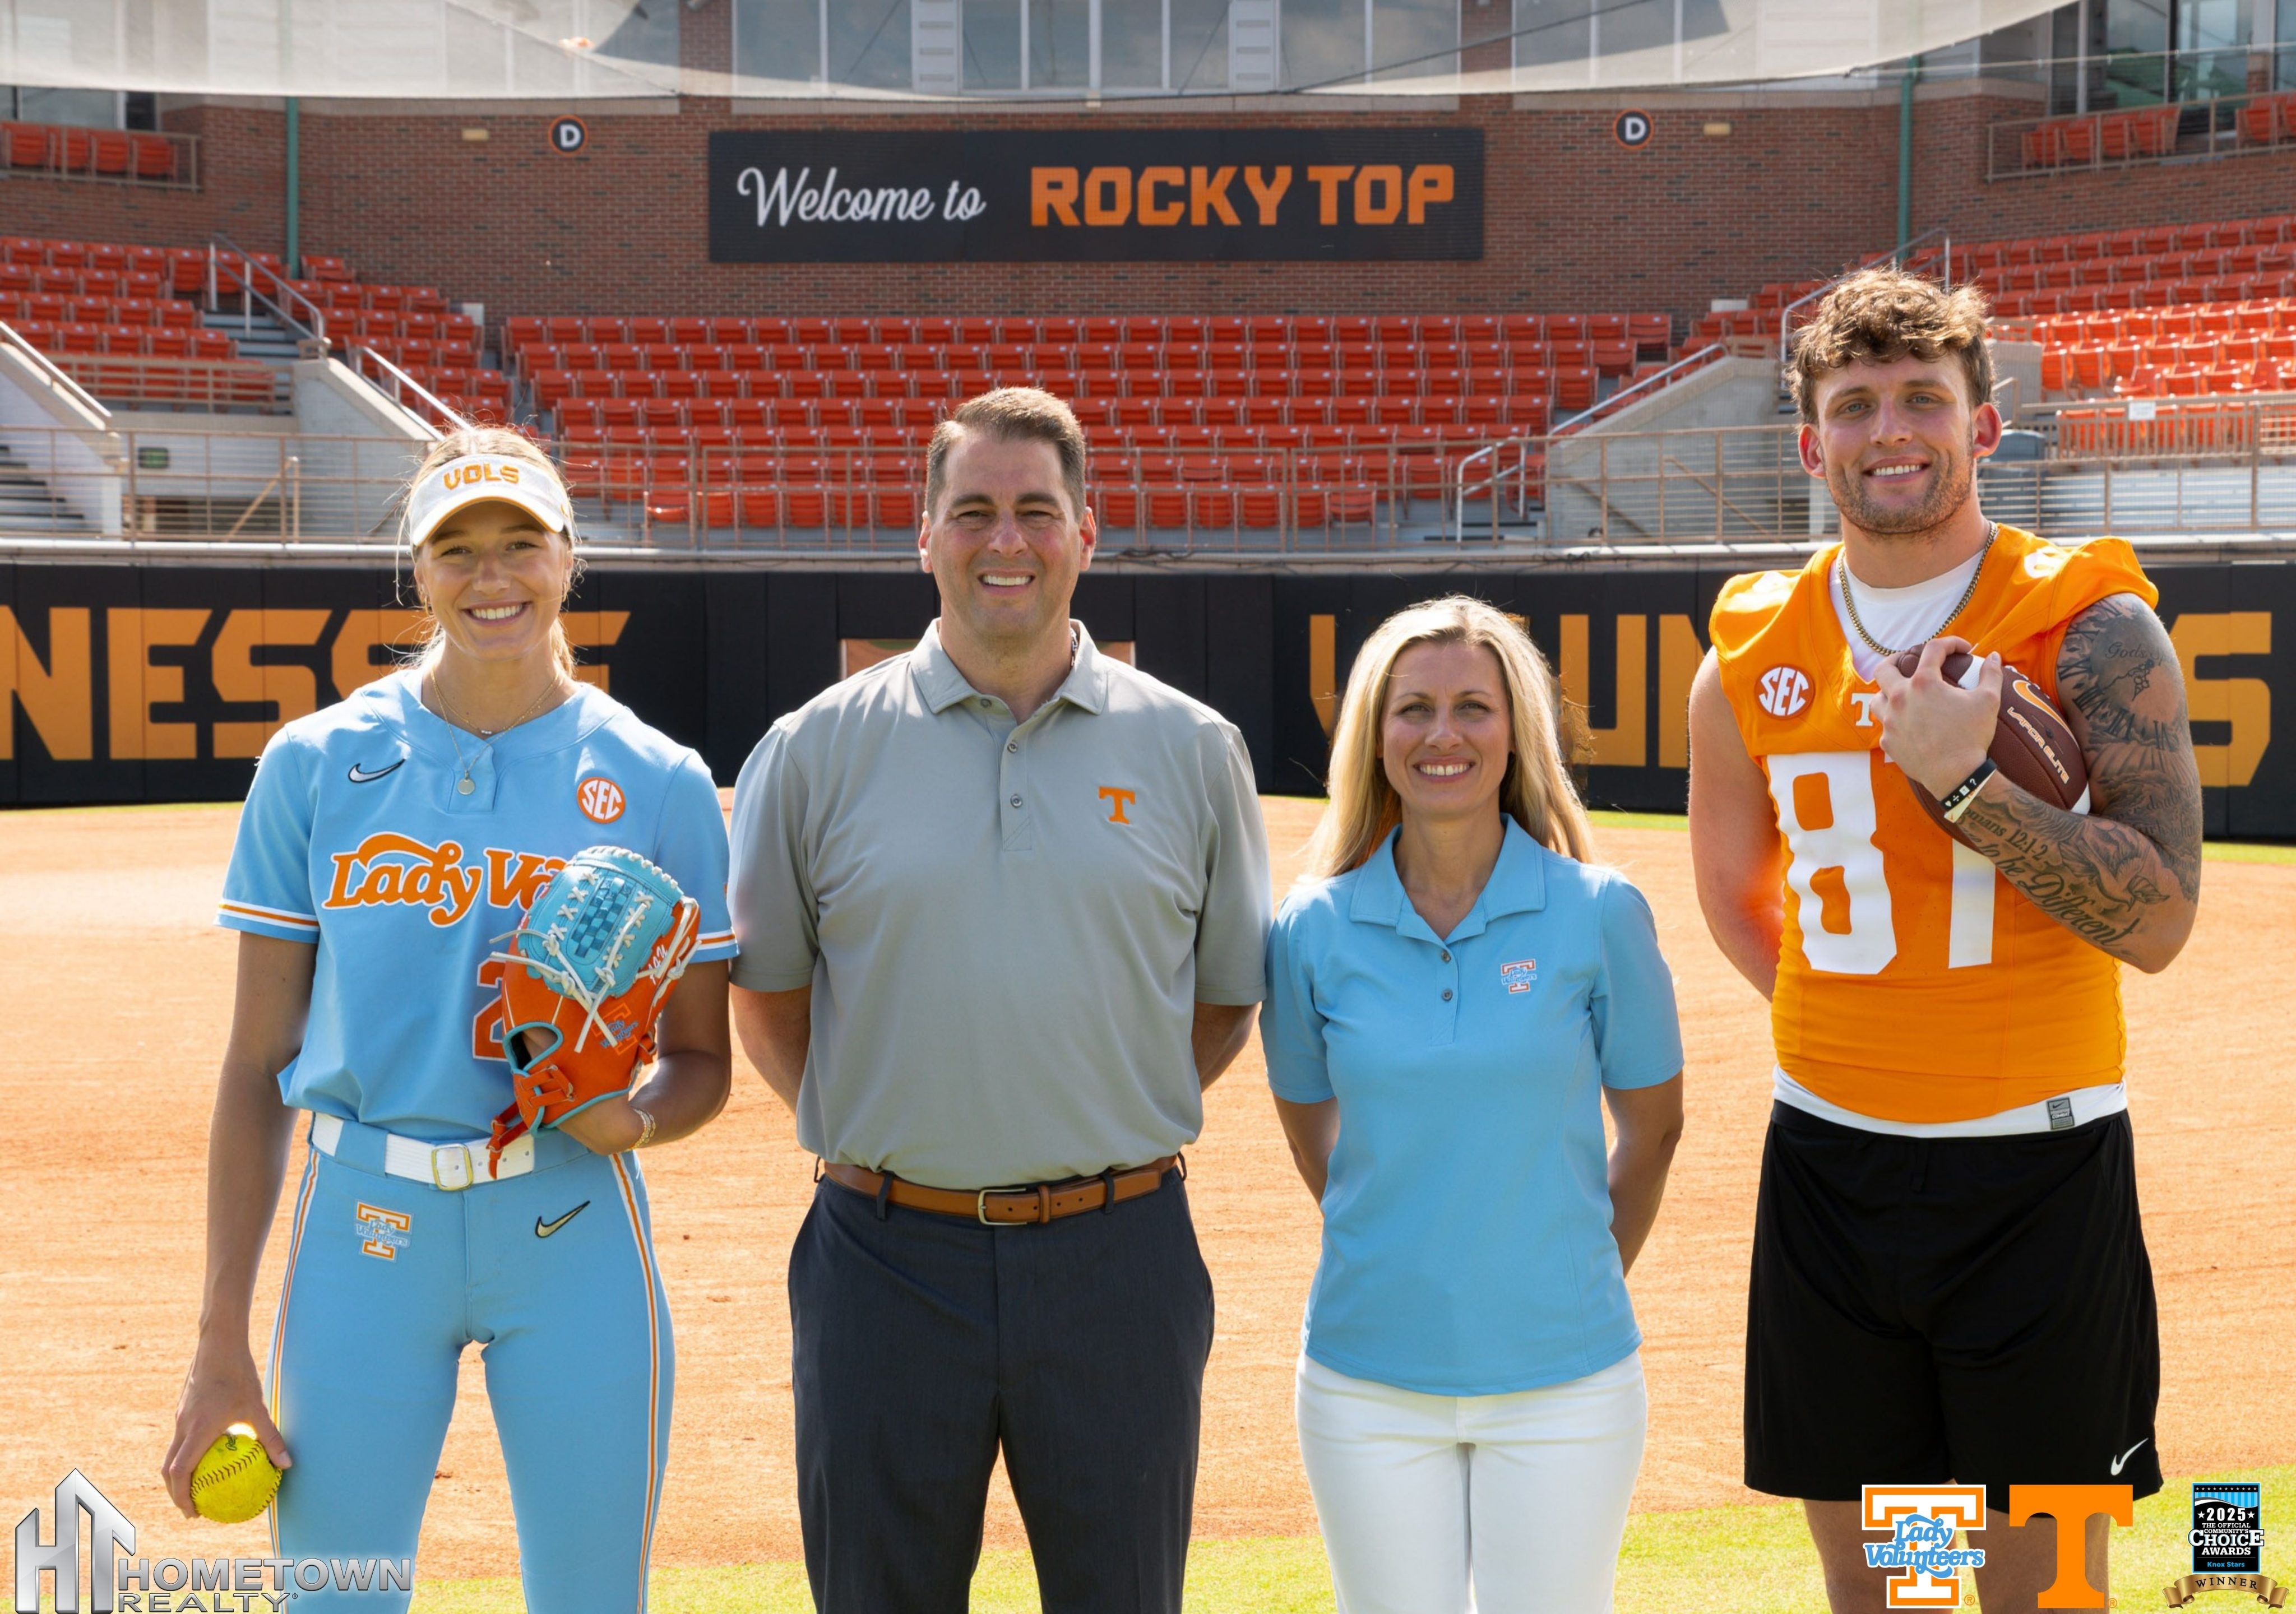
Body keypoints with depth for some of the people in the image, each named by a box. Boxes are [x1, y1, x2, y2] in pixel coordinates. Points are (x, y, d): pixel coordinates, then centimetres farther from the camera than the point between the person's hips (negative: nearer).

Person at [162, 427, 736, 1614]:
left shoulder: (657, 782, 2)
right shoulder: (315, 763, 3)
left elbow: (702, 1061, 8)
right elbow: (258, 1064, 3)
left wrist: (632, 1117, -16)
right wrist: (221, 1347, -1)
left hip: (573, 1227, 0)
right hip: (362, 1218, 0)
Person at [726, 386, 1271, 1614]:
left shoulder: (1192, 751, 4)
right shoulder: (818, 750, 2)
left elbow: (1228, 998, 13)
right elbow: (764, 992, 12)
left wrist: (1118, 1131, 4)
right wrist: (864, 1134, 3)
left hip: (1118, 1258, 0)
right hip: (889, 1259, 0)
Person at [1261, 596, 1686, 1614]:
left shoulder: (1598, 916, -5)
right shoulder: (1317, 931, -1)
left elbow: (1652, 1125, 6)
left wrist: (1577, 1287, 11)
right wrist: (1400, 1259, 12)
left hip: (1564, 1379, -1)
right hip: (1370, 1387, 1)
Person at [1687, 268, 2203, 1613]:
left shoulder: (2090, 626, -7)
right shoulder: (1754, 652, 4)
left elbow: (2158, 921, -15)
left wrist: (1962, 775, -22)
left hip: (2040, 1164, -3)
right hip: (1830, 1162, 4)